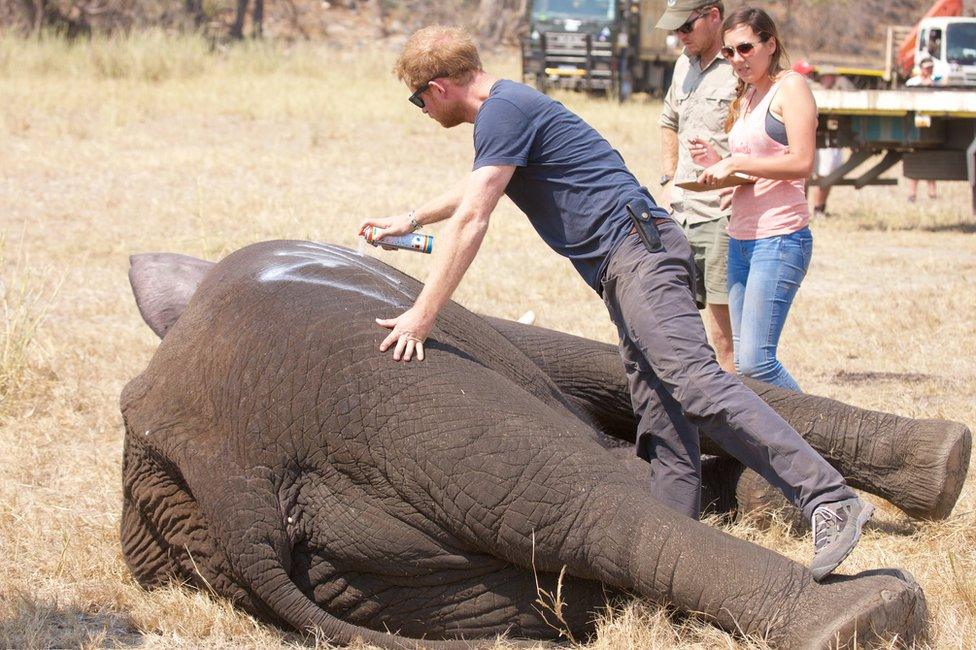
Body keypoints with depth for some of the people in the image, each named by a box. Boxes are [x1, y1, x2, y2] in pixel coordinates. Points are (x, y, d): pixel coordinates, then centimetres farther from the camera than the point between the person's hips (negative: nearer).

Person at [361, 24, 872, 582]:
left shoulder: (504, 111, -7)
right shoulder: (505, 108, 25)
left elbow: (471, 221, -13)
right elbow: (478, 186, 46)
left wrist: (422, 316, -11)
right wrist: (412, 219, 57)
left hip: (636, 248, -11)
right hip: (626, 267, 11)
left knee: (694, 381, -24)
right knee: (665, 429, 3)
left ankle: (828, 500, -32)